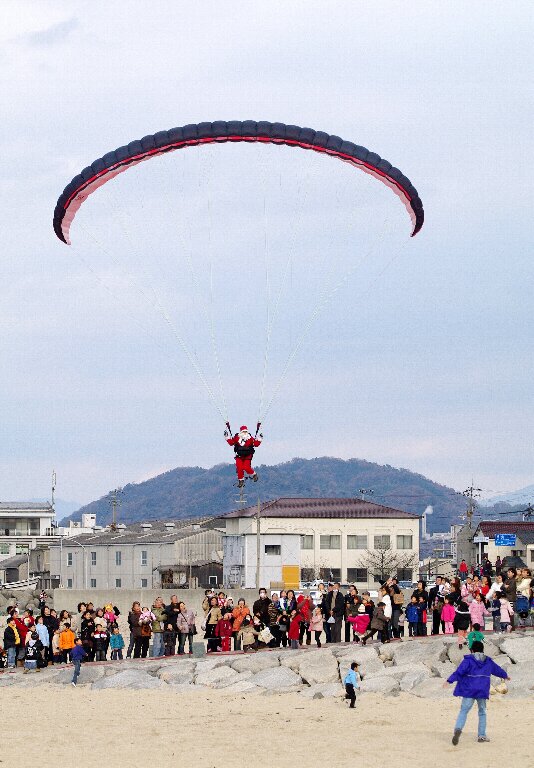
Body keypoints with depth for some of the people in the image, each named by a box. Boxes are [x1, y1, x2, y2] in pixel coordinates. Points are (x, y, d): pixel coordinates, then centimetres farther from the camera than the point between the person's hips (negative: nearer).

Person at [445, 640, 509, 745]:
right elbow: (497, 669, 31)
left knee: (463, 711, -4)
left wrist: (449, 681, -17)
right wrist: (505, 675, 50)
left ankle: (458, 729, -28)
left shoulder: (468, 660, -3)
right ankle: (482, 735, 14)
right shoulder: (488, 661, 12)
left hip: (469, 691, -3)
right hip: (482, 692, 3)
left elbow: (459, 672, -14)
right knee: (482, 713, 17)